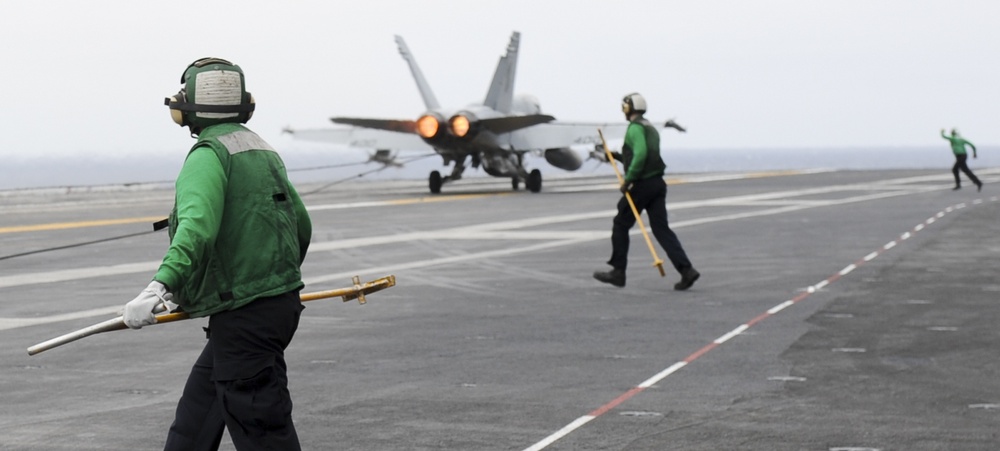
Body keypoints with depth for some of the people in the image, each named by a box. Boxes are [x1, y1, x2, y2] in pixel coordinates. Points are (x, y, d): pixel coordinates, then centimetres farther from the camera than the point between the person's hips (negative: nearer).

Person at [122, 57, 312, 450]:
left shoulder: (208, 155, -12)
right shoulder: (263, 151, 16)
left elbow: (197, 228, -30)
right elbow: (301, 225, 25)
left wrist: (160, 286, -41)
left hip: (244, 314, -10)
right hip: (281, 306, 10)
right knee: (195, 417, 19)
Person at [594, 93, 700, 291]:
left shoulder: (635, 128, -9)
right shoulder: (651, 128, 20)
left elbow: (641, 154, -24)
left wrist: (628, 179, -20)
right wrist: (618, 156, 26)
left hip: (642, 185, -8)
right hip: (657, 183, 8)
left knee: (620, 225, 7)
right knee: (661, 228, 3)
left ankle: (618, 272, 13)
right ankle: (686, 270, -11)